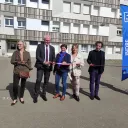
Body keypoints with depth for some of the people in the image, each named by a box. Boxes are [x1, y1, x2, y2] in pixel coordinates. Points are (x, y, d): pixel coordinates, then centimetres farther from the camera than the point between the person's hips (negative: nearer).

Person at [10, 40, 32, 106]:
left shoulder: (27, 53, 3)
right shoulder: (15, 52, 2)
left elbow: (29, 62, 5)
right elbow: (12, 61, -4)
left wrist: (29, 70, 0)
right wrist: (18, 62, -20)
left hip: (25, 71, 1)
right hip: (16, 71, 0)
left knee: (23, 85, 11)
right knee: (15, 85, -4)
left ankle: (21, 97, 28)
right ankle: (15, 99, 15)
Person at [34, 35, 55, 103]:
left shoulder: (52, 48, 9)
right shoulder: (40, 46, -1)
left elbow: (53, 57, 8)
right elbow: (37, 56, -8)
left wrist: (53, 62, -14)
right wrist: (43, 62, -21)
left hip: (48, 66, 4)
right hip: (40, 66, -3)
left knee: (46, 81, 10)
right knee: (38, 80, -10)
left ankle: (43, 94, 27)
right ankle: (36, 95, 5)